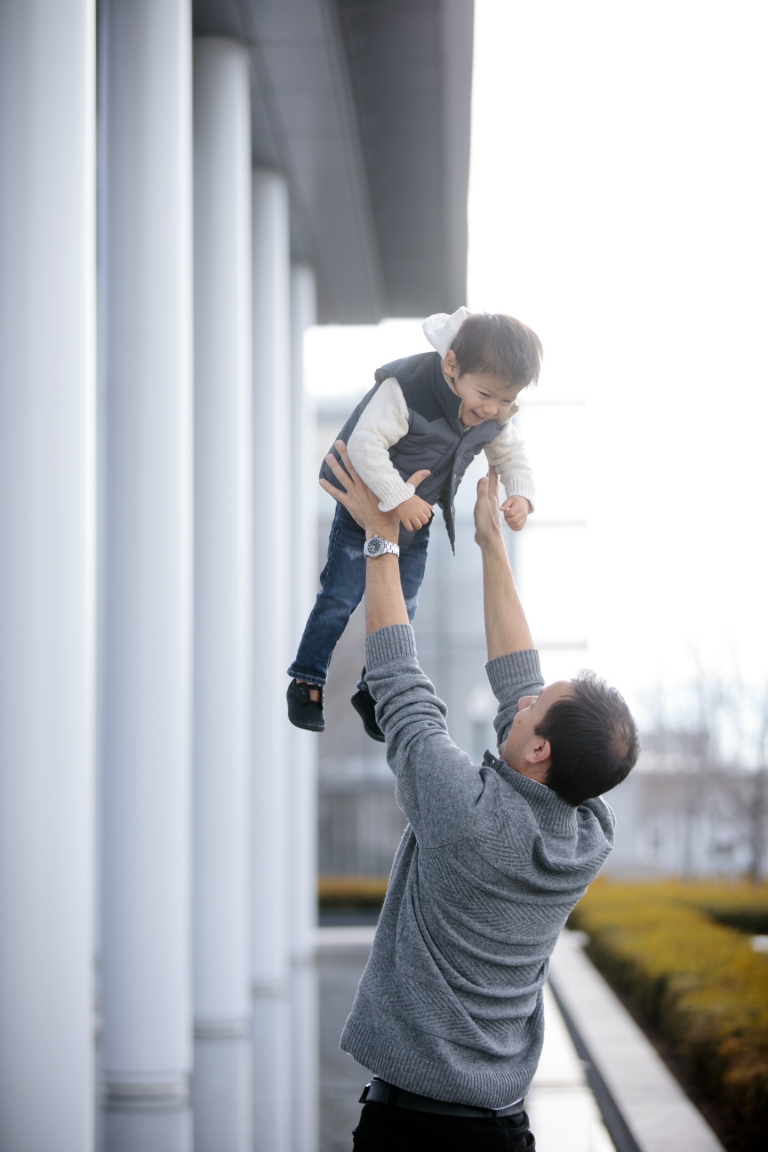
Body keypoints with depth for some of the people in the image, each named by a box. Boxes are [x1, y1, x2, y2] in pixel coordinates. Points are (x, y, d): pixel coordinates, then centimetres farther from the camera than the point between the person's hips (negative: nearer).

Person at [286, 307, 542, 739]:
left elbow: (513, 456, 3)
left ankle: (372, 691, 26)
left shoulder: (497, 419, -13)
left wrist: (521, 495, -17)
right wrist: (398, 500, -40)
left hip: (417, 516, 6)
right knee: (341, 597, -1)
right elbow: (365, 443, -40)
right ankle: (307, 682, 16)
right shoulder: (405, 391, -35)